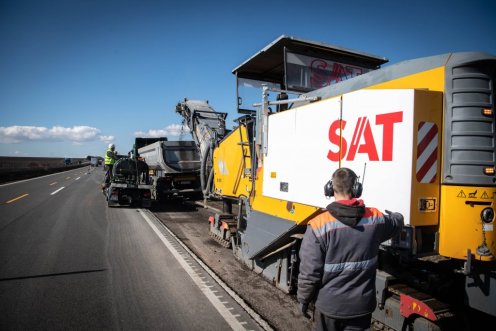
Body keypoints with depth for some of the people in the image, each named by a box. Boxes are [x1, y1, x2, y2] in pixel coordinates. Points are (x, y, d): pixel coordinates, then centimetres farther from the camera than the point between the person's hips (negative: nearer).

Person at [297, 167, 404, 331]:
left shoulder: (319, 225, -21)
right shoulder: (375, 218, -8)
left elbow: (309, 271, -17)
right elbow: (396, 223, 17)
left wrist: (303, 299, 0)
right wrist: (396, 215, 42)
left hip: (329, 305, -2)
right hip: (361, 305, 3)